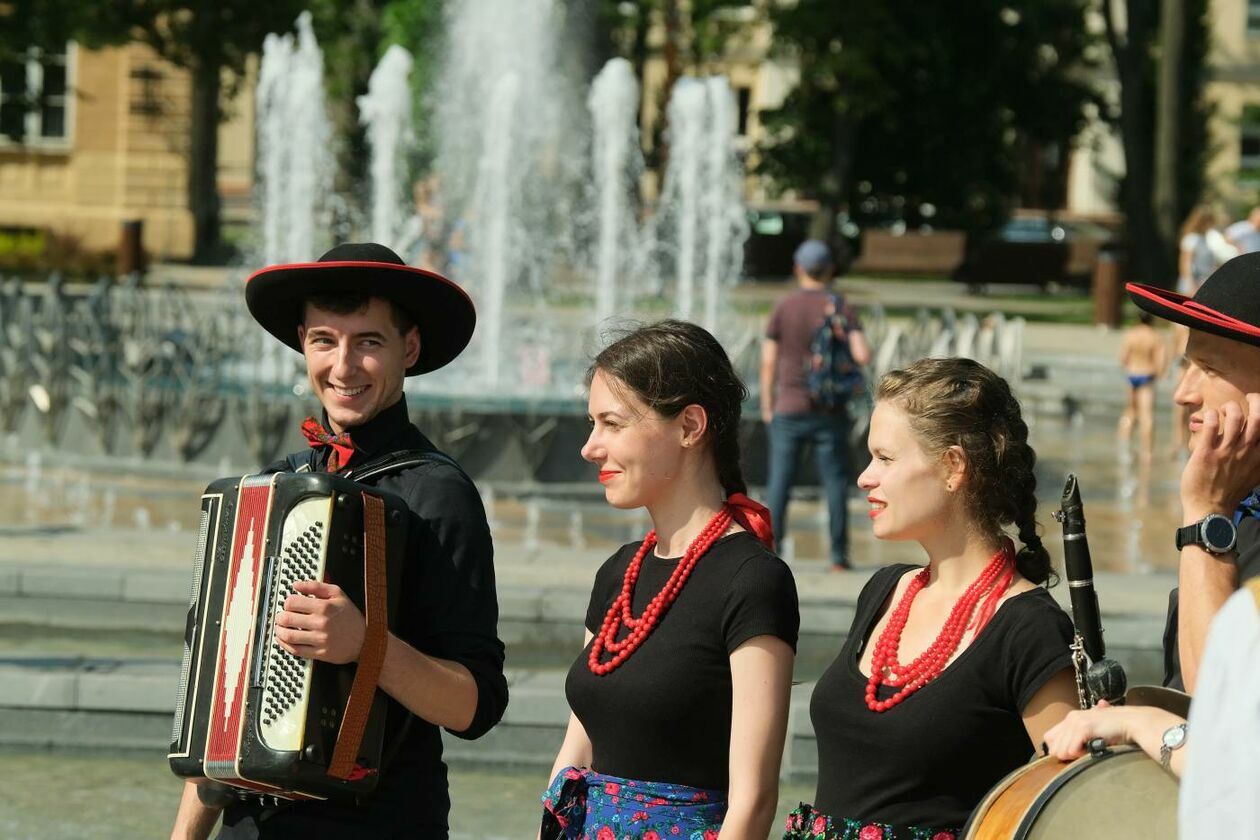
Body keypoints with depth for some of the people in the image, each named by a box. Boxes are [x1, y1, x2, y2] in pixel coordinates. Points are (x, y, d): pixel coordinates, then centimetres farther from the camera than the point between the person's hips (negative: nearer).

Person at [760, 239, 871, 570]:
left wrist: (767, 408, 6)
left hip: (790, 409, 0)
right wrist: (859, 348, 10)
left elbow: (768, 362, -2)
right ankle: (838, 553, 0)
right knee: (835, 481, 3)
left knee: (780, 481, 3)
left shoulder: (783, 309, -2)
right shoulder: (843, 309, -2)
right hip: (830, 411, 0)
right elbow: (863, 356, -14)